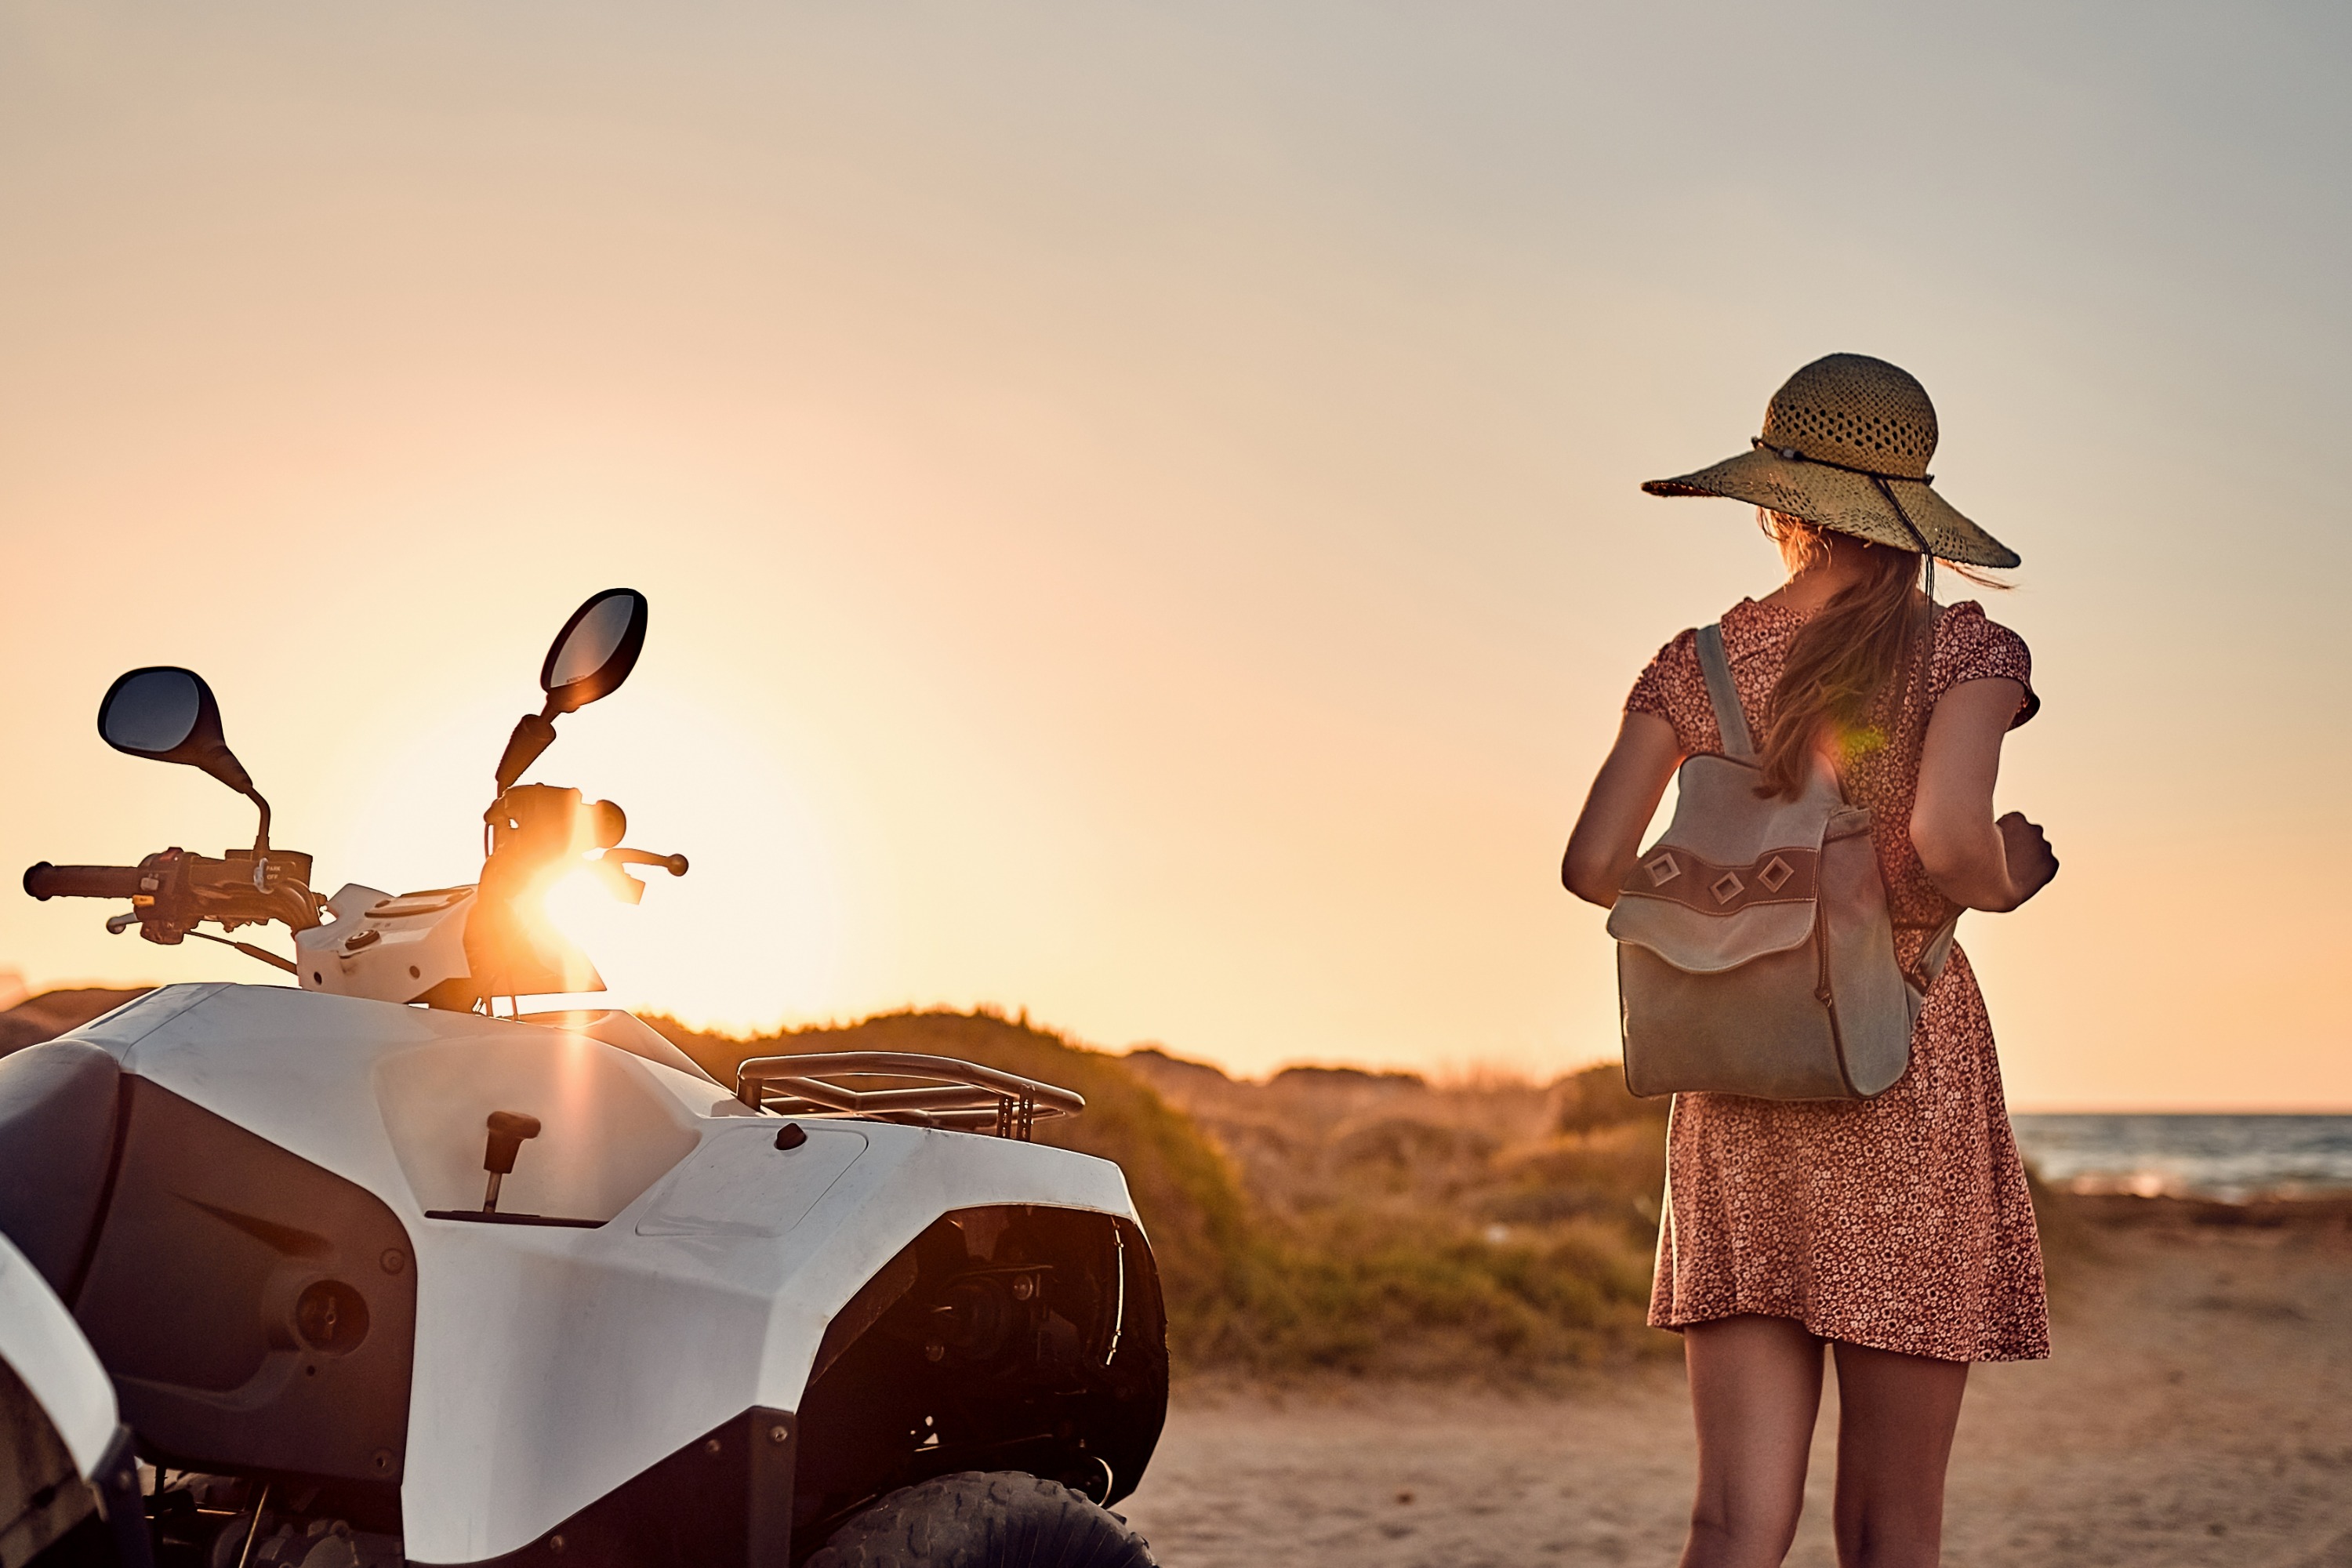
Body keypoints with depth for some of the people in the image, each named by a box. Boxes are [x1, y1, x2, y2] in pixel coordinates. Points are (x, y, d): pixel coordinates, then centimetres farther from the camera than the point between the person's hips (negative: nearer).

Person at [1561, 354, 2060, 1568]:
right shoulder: (1964, 649, -3)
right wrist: (2008, 878, 3)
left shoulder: (1701, 661, 5)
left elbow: (1596, 866, -1)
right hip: (1905, 1073, -3)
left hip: (1736, 1098, 3)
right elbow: (1947, 839, -19)